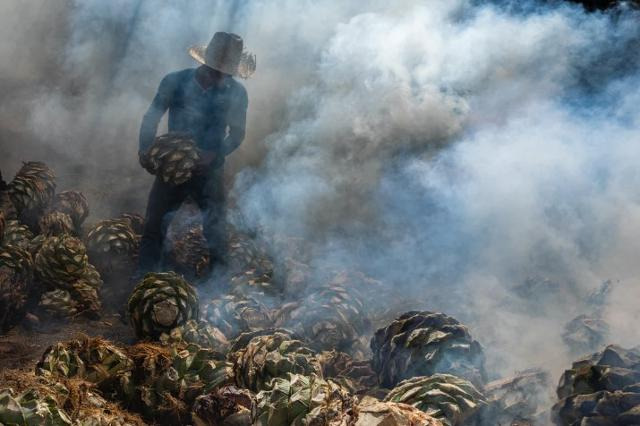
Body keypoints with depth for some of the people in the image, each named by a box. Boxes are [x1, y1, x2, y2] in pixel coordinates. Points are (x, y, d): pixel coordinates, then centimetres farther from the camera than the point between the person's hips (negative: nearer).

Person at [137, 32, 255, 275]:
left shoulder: (236, 93, -8)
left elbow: (237, 134, -3)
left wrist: (214, 156, -20)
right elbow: (151, 118, -1)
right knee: (154, 226, 4)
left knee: (216, 233, 8)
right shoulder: (176, 82, -9)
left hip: (209, 172, 0)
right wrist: (145, 149, -18)